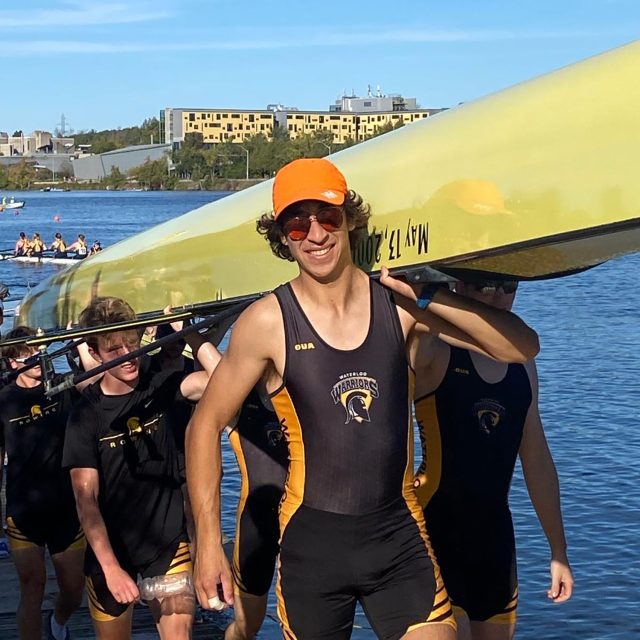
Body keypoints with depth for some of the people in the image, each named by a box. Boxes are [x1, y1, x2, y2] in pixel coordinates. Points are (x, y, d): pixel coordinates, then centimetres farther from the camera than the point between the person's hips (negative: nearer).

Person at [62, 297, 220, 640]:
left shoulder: (158, 388, -1)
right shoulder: (86, 414, -9)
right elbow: (86, 499, -14)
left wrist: (189, 333, -18)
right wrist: (110, 568, -22)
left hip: (170, 546, 1)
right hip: (111, 553, -1)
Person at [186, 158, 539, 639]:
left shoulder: (399, 306, -3)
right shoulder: (268, 323, -7)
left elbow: (522, 347, -6)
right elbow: (206, 424, -1)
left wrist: (429, 297, -17)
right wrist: (208, 542, -4)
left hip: (400, 534, 1)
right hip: (312, 540, -1)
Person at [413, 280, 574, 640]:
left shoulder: (522, 366, 11)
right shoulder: (434, 352, -9)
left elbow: (538, 462, 16)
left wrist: (559, 553, 17)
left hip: (496, 536, 7)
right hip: (436, 531, -6)